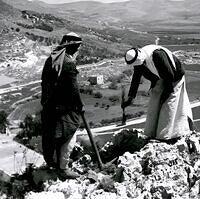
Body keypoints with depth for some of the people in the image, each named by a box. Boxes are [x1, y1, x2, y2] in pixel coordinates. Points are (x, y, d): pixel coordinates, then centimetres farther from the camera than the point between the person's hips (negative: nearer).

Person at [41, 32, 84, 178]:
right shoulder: (69, 63, -18)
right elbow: (73, 88, -18)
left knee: (50, 135, 21)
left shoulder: (51, 59, 7)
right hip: (64, 108, -9)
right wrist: (80, 105, -6)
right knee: (69, 137, 4)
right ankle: (63, 167, 12)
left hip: (49, 106, 9)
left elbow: (45, 82, 12)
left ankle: (50, 161, 36)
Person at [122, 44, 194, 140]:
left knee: (169, 105, -7)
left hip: (174, 78, -7)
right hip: (161, 79, 7)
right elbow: (135, 79, -3)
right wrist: (130, 98, -6)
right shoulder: (138, 60, -14)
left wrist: (166, 92, -19)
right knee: (155, 104, 3)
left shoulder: (157, 54, -37)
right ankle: (153, 133, 12)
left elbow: (170, 74, -28)